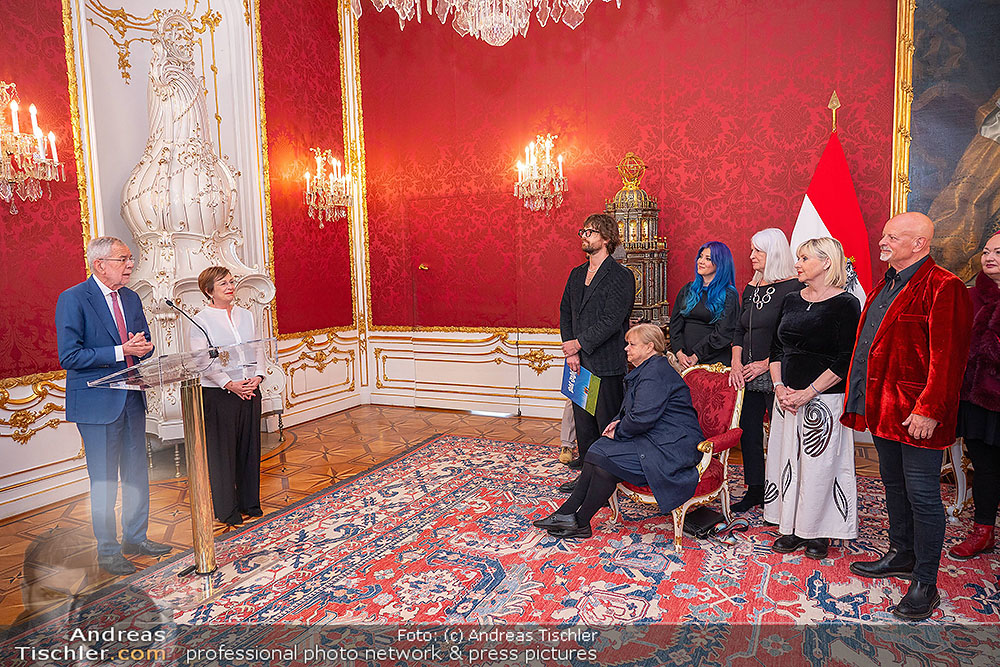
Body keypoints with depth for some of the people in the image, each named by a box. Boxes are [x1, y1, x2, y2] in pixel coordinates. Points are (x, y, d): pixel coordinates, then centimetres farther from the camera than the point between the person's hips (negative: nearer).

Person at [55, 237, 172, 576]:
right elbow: (69, 357, -17)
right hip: (98, 401, -7)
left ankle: (136, 537, 30)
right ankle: (107, 550, 17)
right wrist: (121, 351, -21)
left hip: (132, 398, 7)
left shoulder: (131, 298, 10)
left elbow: (145, 345, 18)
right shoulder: (73, 299, -10)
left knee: (136, 473, 15)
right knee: (104, 480, 3)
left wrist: (142, 346, -5)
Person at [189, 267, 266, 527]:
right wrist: (229, 384, -19)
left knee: (250, 446, 12)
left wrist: (257, 377, -6)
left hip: (250, 391, 5)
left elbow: (259, 349, 10)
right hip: (217, 395, -5)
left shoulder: (246, 315, 10)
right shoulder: (200, 321, -6)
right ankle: (226, 510, 16)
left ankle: (250, 503, 26)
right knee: (221, 451, 3)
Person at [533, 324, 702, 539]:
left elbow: (642, 418, -25)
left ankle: (580, 523, -4)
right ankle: (567, 513, -2)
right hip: (654, 439, 10)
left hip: (671, 448, -10)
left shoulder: (655, 373, -18)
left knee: (605, 460, -19)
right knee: (598, 450, -4)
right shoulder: (645, 370, 16)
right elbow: (632, 409, 26)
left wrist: (618, 433, -9)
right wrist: (619, 422, 6)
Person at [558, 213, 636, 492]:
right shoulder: (577, 274, 14)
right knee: (583, 419, 13)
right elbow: (565, 312, 12)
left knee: (608, 424, 0)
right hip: (580, 362, 7)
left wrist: (579, 343, -16)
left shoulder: (621, 276, -9)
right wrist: (571, 350, -1)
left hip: (606, 365, -7)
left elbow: (612, 320, -16)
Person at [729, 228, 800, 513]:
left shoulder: (793, 287, -9)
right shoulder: (751, 288, 14)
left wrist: (766, 363, -15)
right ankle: (754, 490, 23)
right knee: (748, 431, 10)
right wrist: (736, 363, 3)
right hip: (747, 374, 7)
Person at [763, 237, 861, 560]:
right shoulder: (791, 300, 11)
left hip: (824, 398, -6)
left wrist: (808, 393, -17)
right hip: (787, 397, 6)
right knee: (787, 459, 9)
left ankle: (818, 532, 17)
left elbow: (846, 361, -13)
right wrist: (779, 387, -2)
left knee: (820, 464, 1)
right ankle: (793, 528, 22)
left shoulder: (845, 304, -8)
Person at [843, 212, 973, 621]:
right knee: (893, 483, 20)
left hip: (917, 413, -9)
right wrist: (863, 397, 17)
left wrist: (928, 409, -24)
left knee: (922, 494, 0)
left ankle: (925, 584, 12)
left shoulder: (943, 288, -14)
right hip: (883, 406, 9)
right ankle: (902, 556, 37)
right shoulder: (887, 285, 14)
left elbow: (946, 358, -21)